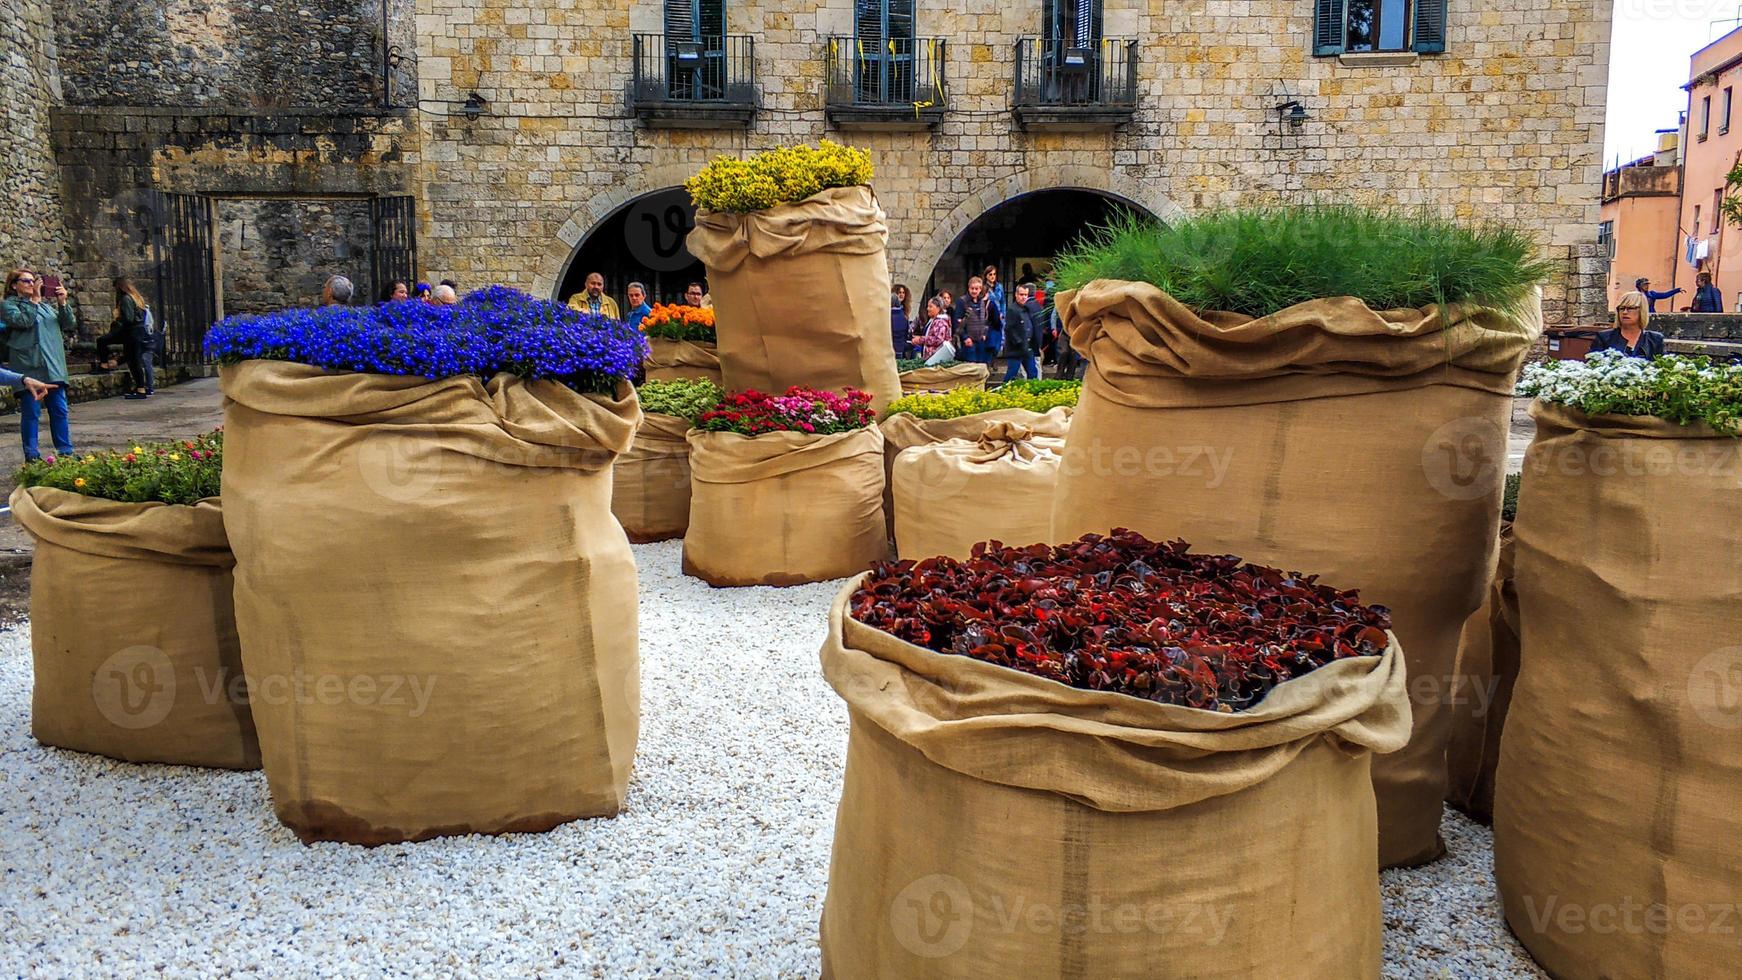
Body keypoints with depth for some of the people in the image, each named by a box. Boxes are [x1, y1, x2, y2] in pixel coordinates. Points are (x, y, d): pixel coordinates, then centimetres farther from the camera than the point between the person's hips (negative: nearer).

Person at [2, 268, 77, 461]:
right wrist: (34, 299, -8)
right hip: (29, 367, -5)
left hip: (53, 366, 5)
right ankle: (32, 456, 3)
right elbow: (23, 321, -14)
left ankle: (66, 451, 10)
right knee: (31, 413, -3)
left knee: (60, 411, 5)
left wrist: (63, 303, -1)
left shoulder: (46, 305, 19)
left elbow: (70, 325, 12)